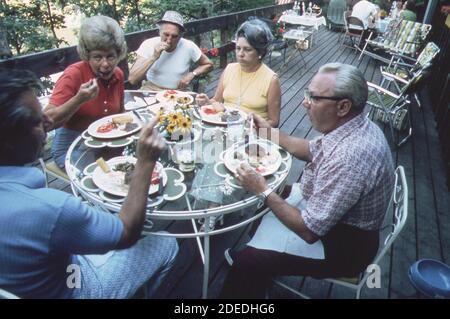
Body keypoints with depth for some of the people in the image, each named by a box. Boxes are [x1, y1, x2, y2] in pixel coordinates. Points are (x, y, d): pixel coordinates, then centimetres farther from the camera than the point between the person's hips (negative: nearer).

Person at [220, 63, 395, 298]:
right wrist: (270, 132, 8)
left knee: (248, 261, -13)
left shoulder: (350, 156, -37)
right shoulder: (353, 126, -7)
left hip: (341, 245, -9)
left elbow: (309, 231, -31)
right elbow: (311, 151, 13)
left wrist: (263, 191, -23)